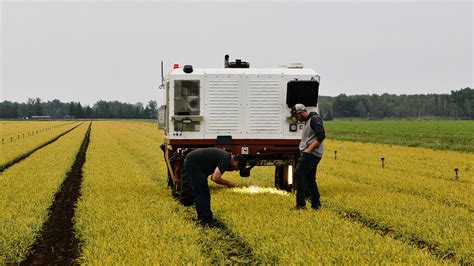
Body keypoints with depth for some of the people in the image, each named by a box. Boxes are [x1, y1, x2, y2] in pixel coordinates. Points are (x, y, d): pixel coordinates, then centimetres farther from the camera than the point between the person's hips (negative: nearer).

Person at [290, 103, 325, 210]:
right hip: (308, 154, 11)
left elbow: (321, 136, -21)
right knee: (310, 179, 11)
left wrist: (308, 150, -22)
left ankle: (301, 204, -15)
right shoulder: (307, 121, 21)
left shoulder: (315, 119, -11)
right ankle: (316, 205, 15)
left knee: (298, 174, -15)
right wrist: (306, 150, 11)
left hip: (312, 154, -11)